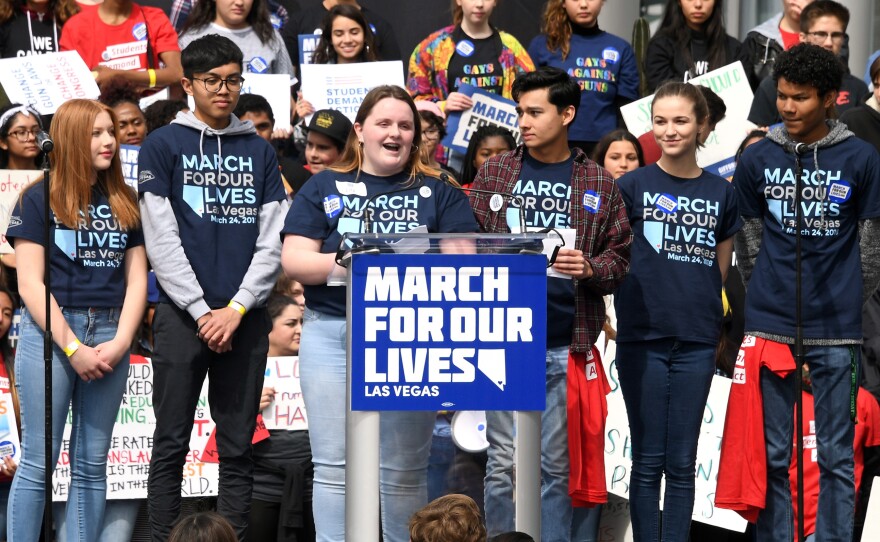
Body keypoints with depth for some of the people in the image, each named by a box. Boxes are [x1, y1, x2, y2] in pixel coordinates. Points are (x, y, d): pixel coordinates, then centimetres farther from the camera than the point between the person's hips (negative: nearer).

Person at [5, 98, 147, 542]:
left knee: (91, 464, 6)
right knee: (38, 461, -3)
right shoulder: (39, 199, -1)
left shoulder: (125, 202, 12)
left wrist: (120, 342, -7)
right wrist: (73, 348, -13)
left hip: (109, 336, 4)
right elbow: (29, 284, -7)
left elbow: (136, 280, 9)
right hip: (48, 333, -4)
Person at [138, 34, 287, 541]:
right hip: (181, 314, -2)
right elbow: (162, 238, -3)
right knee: (172, 443, 0)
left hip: (246, 318, 2)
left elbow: (271, 240, 6)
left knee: (238, 447, 5)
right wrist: (201, 311, -10)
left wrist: (236, 309, -7)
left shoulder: (261, 151, 11)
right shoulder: (163, 146, 3)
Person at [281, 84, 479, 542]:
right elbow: (294, 261, 1)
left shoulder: (438, 193, 12)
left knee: (405, 471, 3)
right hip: (333, 333, 0)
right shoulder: (324, 188, 10)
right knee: (335, 467, -3)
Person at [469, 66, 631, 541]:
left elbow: (619, 256, 8)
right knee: (504, 462, -1)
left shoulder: (599, 184, 7)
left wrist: (590, 269, -13)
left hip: (566, 344, 0)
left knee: (556, 465, 6)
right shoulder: (494, 173, 8)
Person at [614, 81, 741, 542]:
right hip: (643, 337, -2)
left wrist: (704, 313, 4)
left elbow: (720, 270, 13)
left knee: (682, 464, 6)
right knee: (648, 461, 2)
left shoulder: (721, 193, 7)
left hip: (696, 342, 2)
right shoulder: (632, 186, 0)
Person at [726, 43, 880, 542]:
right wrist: (768, 298, 12)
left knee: (836, 454, 2)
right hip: (770, 327, 2)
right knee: (773, 454, 7)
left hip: (835, 332, -2)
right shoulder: (758, 159, 3)